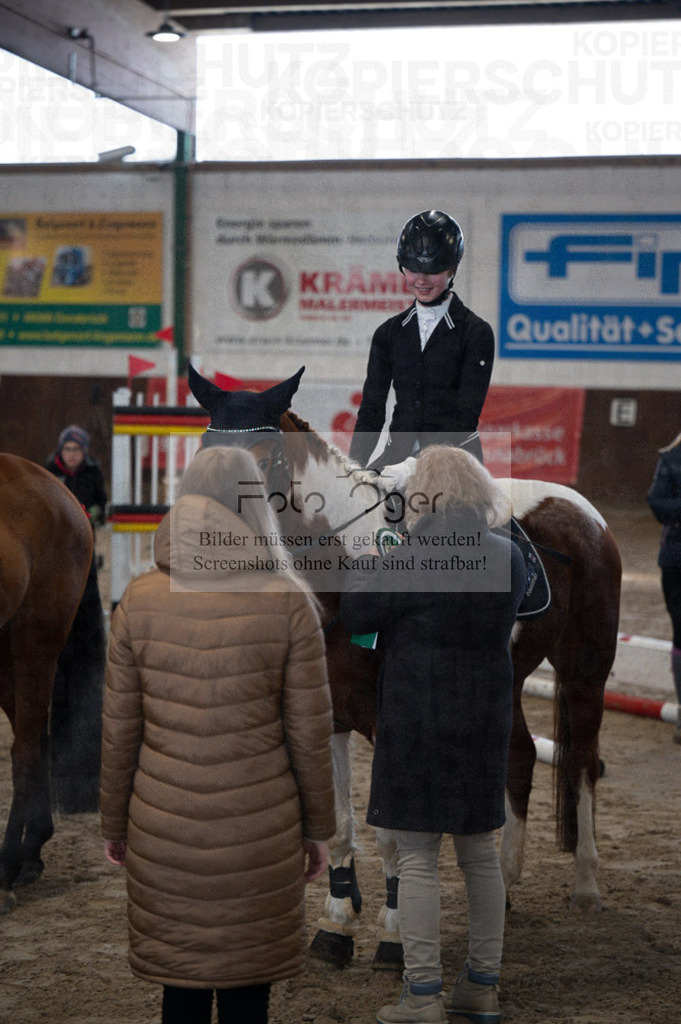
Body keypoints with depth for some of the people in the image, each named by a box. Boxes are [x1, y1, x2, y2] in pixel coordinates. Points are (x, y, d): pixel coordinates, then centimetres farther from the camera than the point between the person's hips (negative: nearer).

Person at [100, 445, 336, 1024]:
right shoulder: (289, 600, -8)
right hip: (260, 833, -1)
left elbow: (120, 731, 0)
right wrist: (318, 828, 6)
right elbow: (309, 731, -5)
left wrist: (115, 824, 13)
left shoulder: (140, 600, -3)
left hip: (165, 829, 2)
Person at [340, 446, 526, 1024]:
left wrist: (373, 566, 11)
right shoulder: (507, 556, 3)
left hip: (419, 727, -6)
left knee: (418, 859, 0)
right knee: (480, 855, 14)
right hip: (487, 721, 6)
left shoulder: (415, 557, -16)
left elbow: (356, 612, -8)